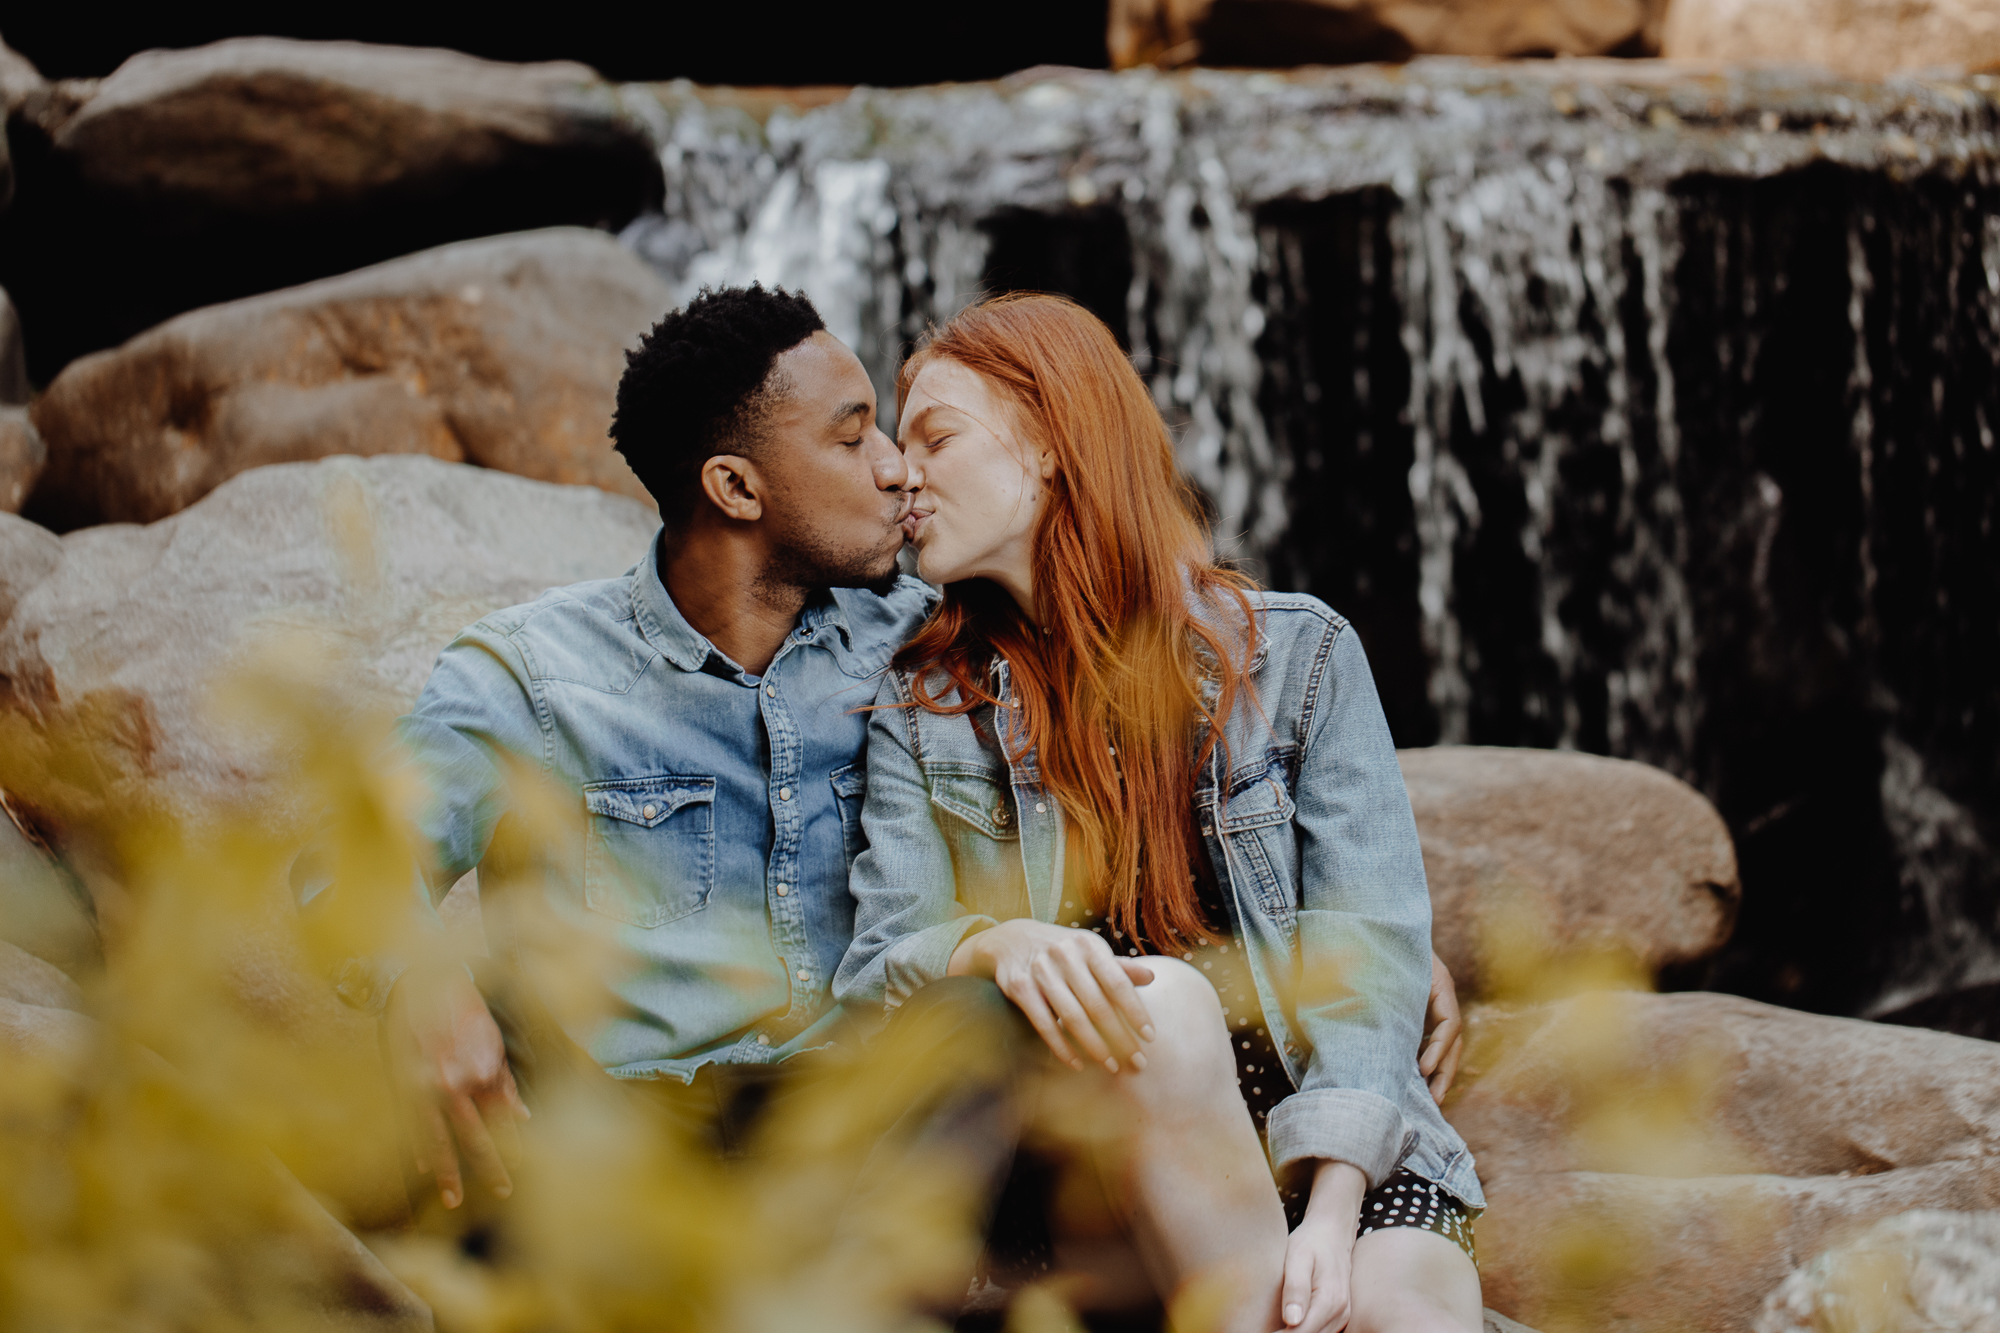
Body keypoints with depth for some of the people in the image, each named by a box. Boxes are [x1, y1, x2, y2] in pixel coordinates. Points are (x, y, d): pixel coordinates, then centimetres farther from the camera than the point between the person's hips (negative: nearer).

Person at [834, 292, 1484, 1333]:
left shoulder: (1298, 656, 6)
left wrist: (1330, 1216, -19)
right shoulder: (923, 712, 12)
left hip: (1320, 1142, -1)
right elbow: (875, 971, 1)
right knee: (1168, 1003, -33)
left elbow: (1370, 952, -3)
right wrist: (999, 947, -25)